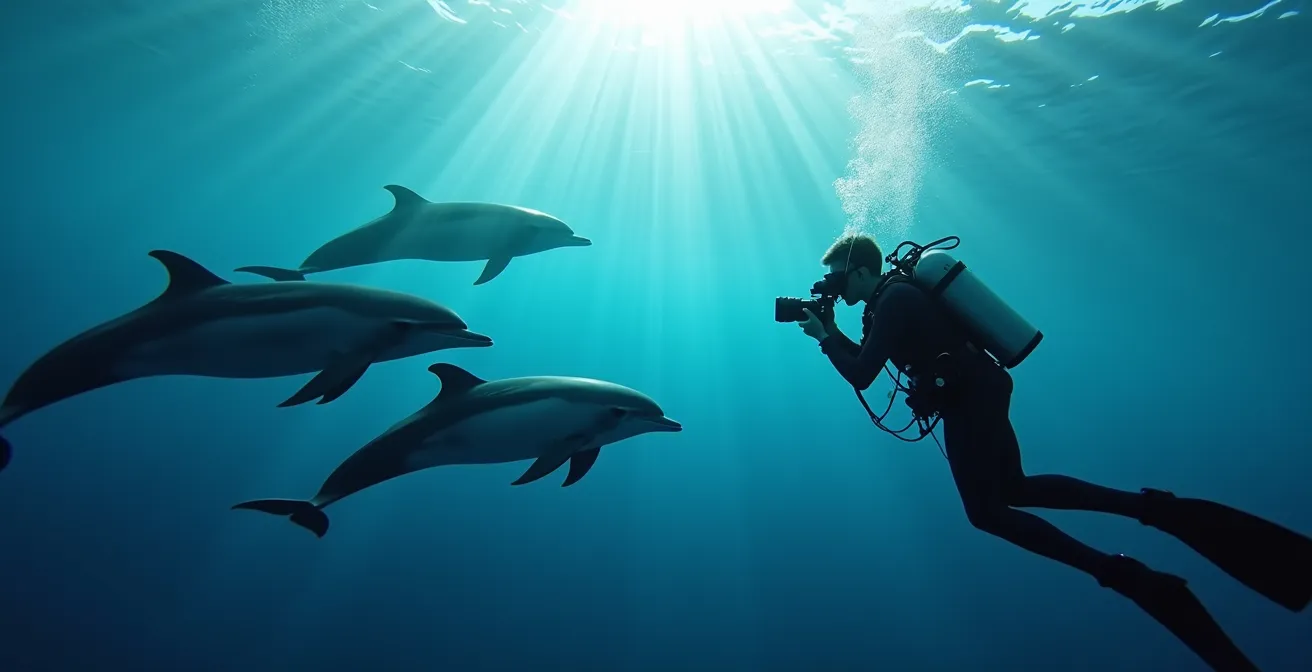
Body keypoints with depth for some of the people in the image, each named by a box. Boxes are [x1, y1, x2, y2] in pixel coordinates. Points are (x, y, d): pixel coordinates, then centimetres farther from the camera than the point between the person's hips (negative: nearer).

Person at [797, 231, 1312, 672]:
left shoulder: (893, 299, -17)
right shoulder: (892, 296, 14)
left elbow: (861, 376, -21)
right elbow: (868, 358, 23)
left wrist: (824, 337, -9)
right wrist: (831, 329, 14)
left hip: (971, 396, -10)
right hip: (978, 392, 10)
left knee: (986, 510, -4)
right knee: (1013, 491, 17)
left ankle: (1126, 577, -6)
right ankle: (1155, 509, 8)